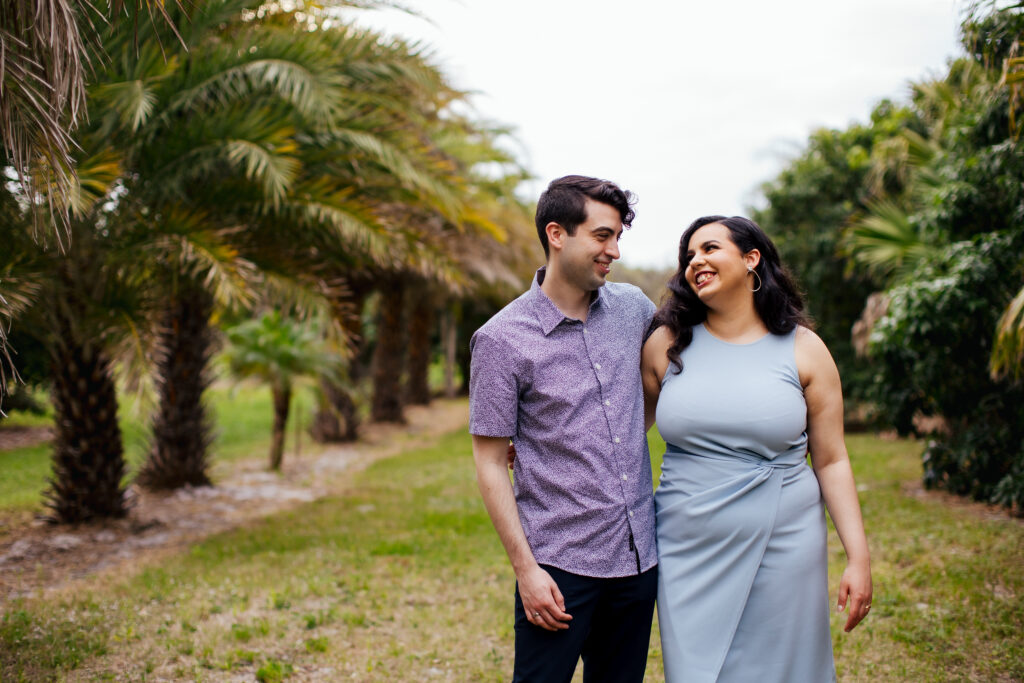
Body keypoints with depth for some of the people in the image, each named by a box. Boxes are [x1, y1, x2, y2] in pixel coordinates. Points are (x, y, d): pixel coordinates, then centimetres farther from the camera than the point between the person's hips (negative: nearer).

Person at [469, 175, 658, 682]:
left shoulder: (633, 307, 4)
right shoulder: (502, 340, -10)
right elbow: (490, 464, -8)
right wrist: (525, 568, -11)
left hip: (639, 553, 5)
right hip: (560, 564, -5)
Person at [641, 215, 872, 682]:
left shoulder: (803, 350, 0)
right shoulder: (667, 344, 3)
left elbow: (831, 461, 2)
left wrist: (858, 558, -2)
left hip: (781, 548, -1)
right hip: (689, 552, 1)